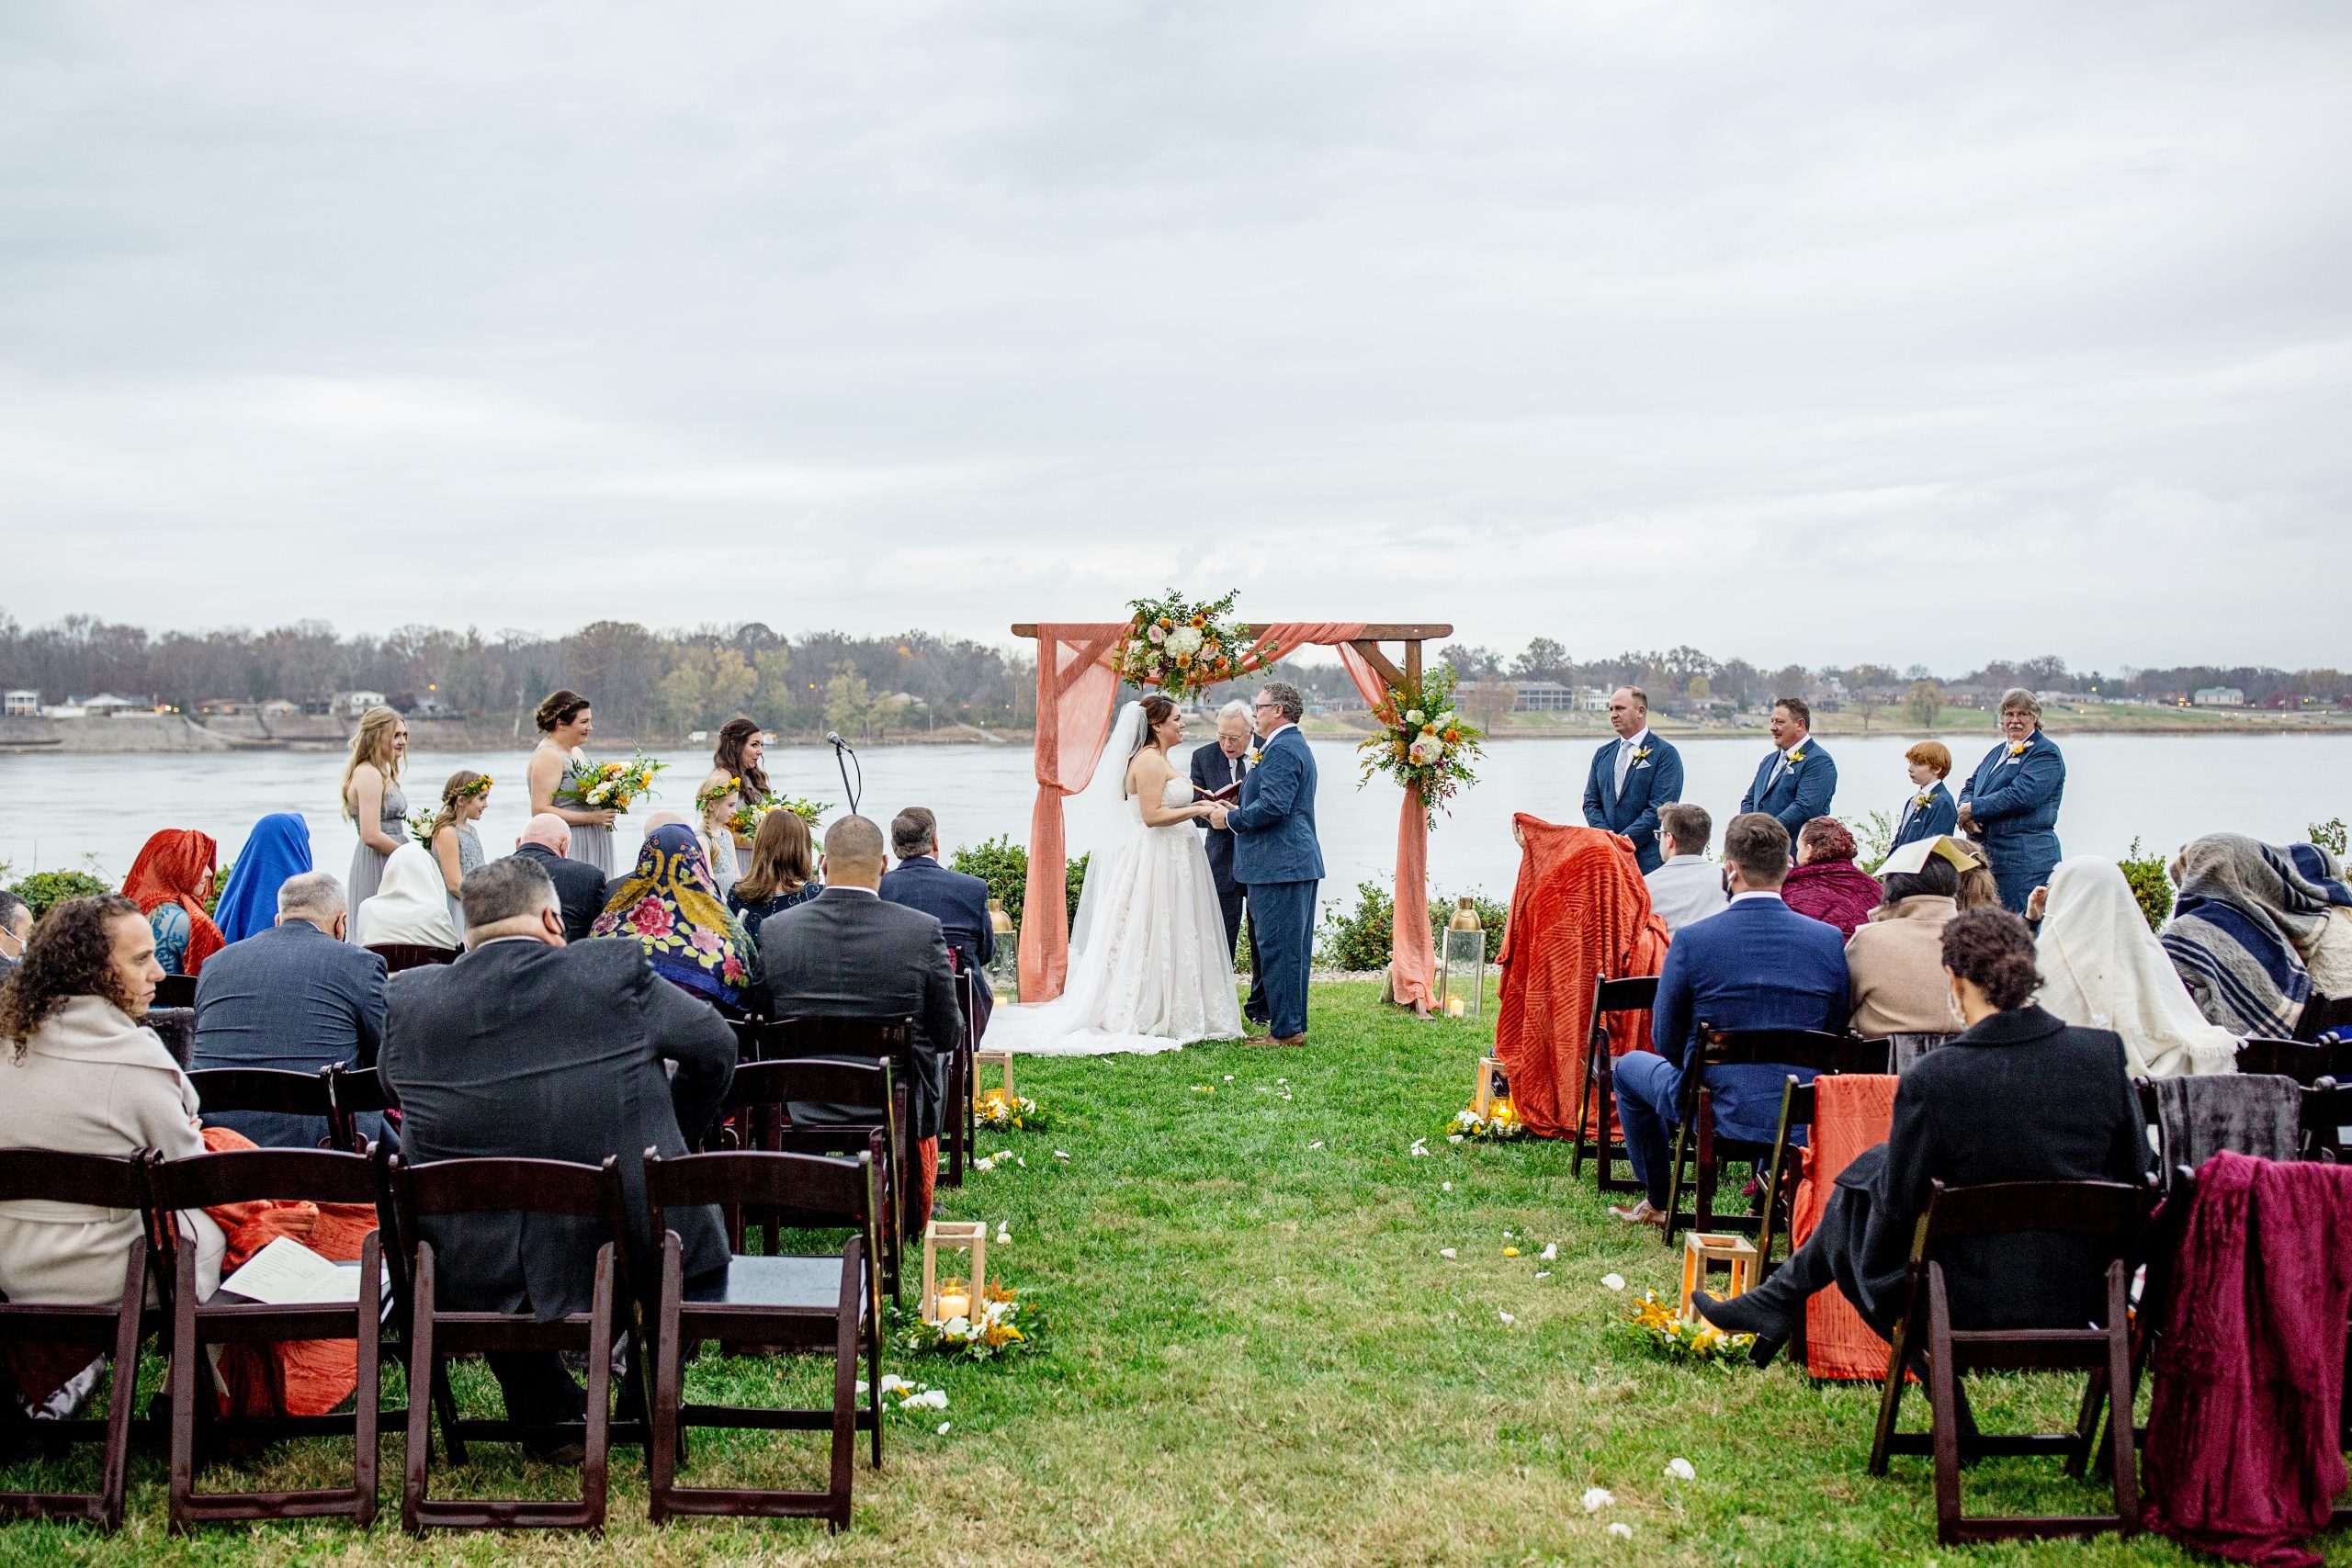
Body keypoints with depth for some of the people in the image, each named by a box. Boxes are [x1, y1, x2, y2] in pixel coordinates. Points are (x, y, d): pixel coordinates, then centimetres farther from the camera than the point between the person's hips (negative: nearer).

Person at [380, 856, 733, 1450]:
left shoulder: (407, 997, -4)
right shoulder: (618, 972, -10)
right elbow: (715, 1047, 6)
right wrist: (673, 1139, 24)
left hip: (470, 1280, 2)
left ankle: (550, 1414, 36)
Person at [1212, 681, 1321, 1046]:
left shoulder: (1281, 750, -15)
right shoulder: (1295, 745, 20)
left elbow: (1273, 806, -24)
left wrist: (1230, 819, -12)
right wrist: (1239, 811, 15)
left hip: (1280, 865, -11)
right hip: (1301, 863, 11)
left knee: (1278, 948, -7)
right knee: (1294, 949, 14)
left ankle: (1285, 1030, -4)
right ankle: (1294, 1026, 20)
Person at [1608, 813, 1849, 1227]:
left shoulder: (1691, 941, -14)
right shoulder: (1831, 941, -7)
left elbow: (1666, 1041, -3)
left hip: (1719, 1112, -3)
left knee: (1630, 1066, 28)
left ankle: (1658, 1203, 37)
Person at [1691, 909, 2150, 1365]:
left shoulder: (1931, 1079, -19)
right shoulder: (2104, 1051, -9)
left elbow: (1897, 1204, -9)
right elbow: (2134, 1173, 2)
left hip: (1977, 1307, -5)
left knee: (1864, 1176, 23)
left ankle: (1774, 1303, 41)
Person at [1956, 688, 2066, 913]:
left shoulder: (2046, 753, -5)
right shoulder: (1997, 752, 22)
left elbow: (2021, 795, -18)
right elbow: (1970, 786, 18)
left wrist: (1974, 809, -14)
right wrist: (1966, 812, -6)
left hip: (2025, 861, -8)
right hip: (1986, 856, 8)